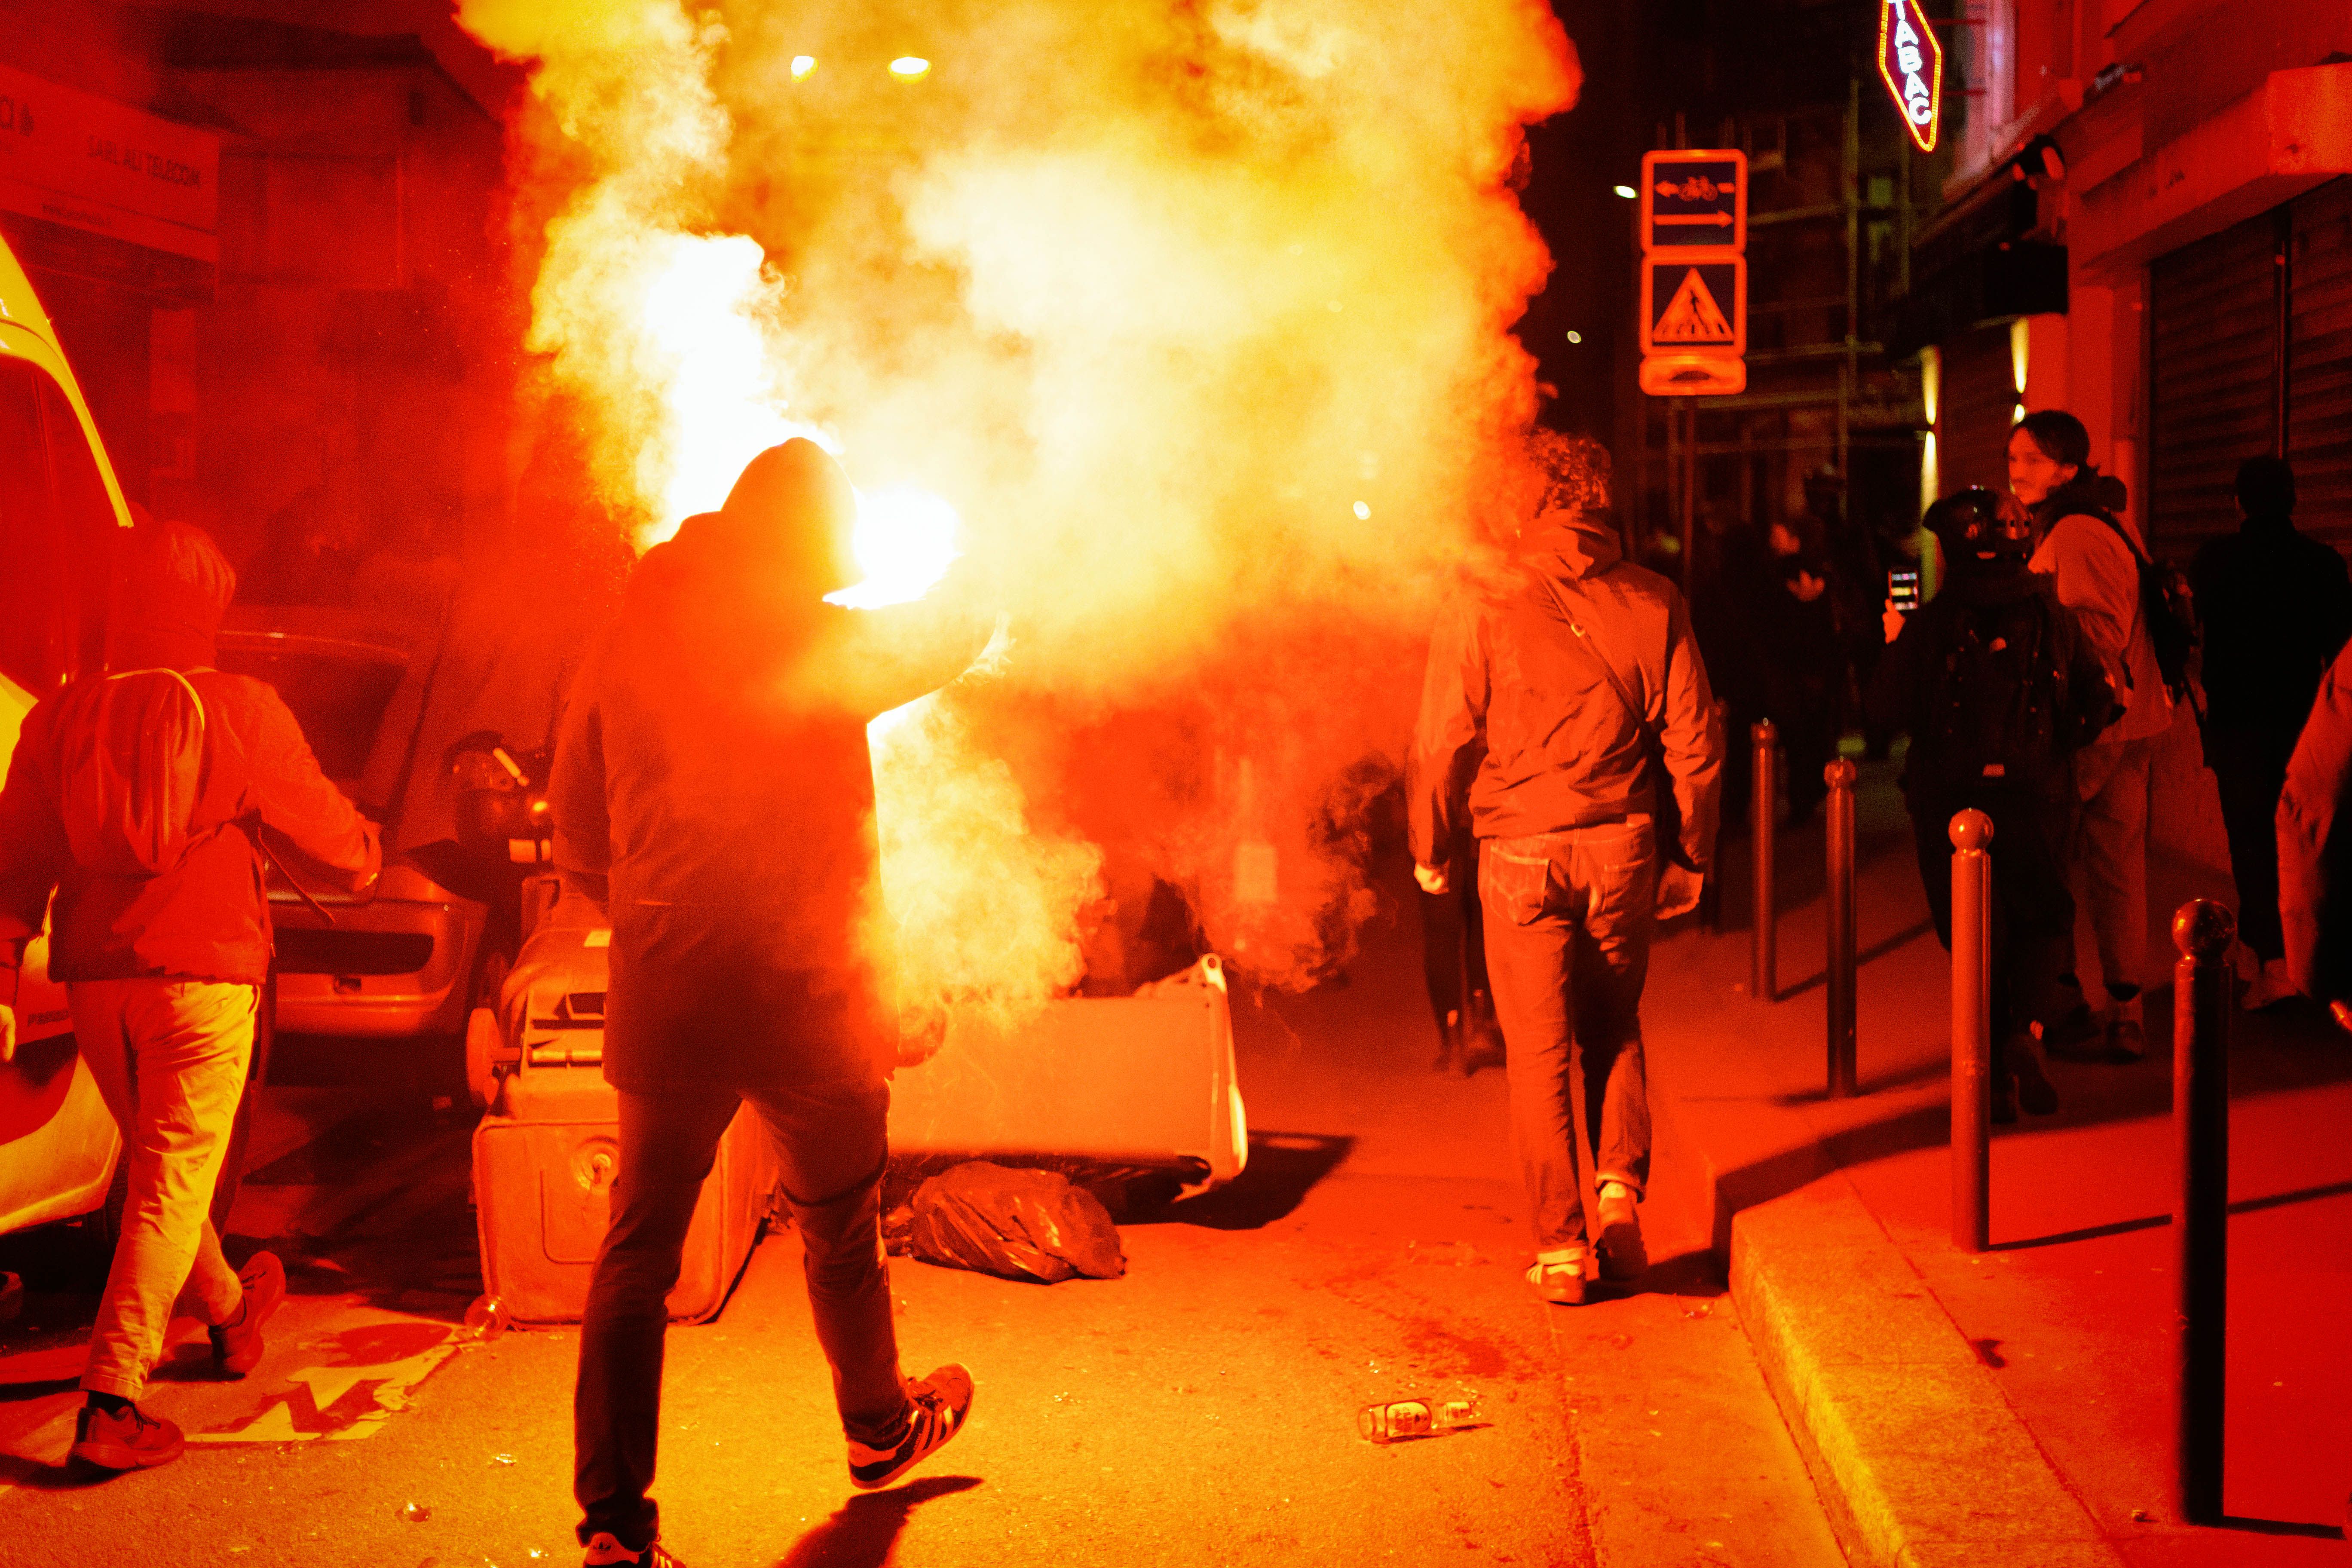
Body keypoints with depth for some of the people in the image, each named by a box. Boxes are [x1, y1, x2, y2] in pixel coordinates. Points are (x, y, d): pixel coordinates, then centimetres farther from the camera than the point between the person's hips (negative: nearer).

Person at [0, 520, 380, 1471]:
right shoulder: (239, 712, -7)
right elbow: (330, 842, 2)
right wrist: (368, 853, 24)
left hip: (94, 979, 5)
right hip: (201, 974, -5)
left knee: (156, 1161, 22)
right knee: (172, 1179, 0)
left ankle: (228, 1313, 45)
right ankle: (111, 1404, -7)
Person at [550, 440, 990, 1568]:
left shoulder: (623, 649, 4)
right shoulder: (822, 643, -9)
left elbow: (578, 845, 9)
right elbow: (950, 632, 9)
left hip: (661, 998, 3)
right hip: (807, 998, -2)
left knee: (638, 1248, 6)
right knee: (839, 1225, 18)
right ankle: (879, 1430, 39)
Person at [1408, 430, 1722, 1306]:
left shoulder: (1483, 608, -7)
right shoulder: (1653, 602, 1)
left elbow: (1443, 742, -5)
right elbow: (1694, 741, 3)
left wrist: (1430, 849, 10)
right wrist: (1691, 854, 14)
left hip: (1521, 853, -2)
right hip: (1624, 848, 2)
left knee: (1540, 1050, 5)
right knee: (1614, 1028, 21)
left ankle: (1559, 1246, 6)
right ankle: (1619, 1186, 5)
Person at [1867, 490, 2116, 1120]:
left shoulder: (1930, 624, -9)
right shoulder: (2053, 617, 0)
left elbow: (1889, 708, -5)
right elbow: (2098, 701, 2)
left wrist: (1894, 646, 9)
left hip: (1949, 801, -1)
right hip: (2033, 800, 1)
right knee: (2044, 919, 14)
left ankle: (1997, 1074, 9)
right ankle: (2024, 1032, -12)